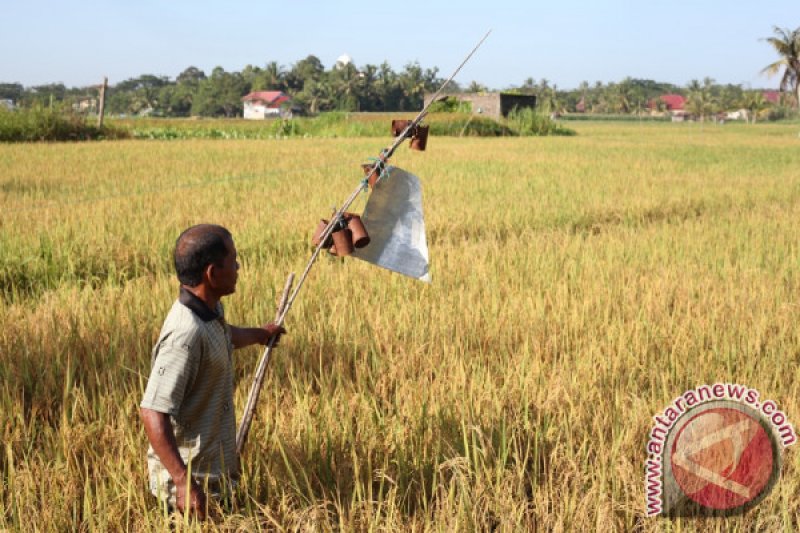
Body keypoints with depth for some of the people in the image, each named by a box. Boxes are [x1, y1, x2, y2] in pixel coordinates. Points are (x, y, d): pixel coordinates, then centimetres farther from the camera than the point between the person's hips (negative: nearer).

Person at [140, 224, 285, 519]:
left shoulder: (210, 310, 2)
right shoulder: (185, 334, -28)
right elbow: (153, 412, -31)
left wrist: (260, 334, 46)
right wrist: (183, 482, -32)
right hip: (192, 481, -9)